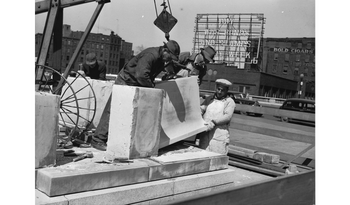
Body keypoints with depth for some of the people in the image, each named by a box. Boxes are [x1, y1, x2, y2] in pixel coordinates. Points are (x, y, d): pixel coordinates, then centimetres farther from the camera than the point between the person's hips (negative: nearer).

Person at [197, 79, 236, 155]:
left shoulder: (229, 102, 4)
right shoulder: (209, 99, 20)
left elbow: (227, 117, -9)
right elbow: (201, 108, 13)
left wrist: (214, 122, -22)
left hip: (219, 137, -4)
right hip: (204, 136, 4)